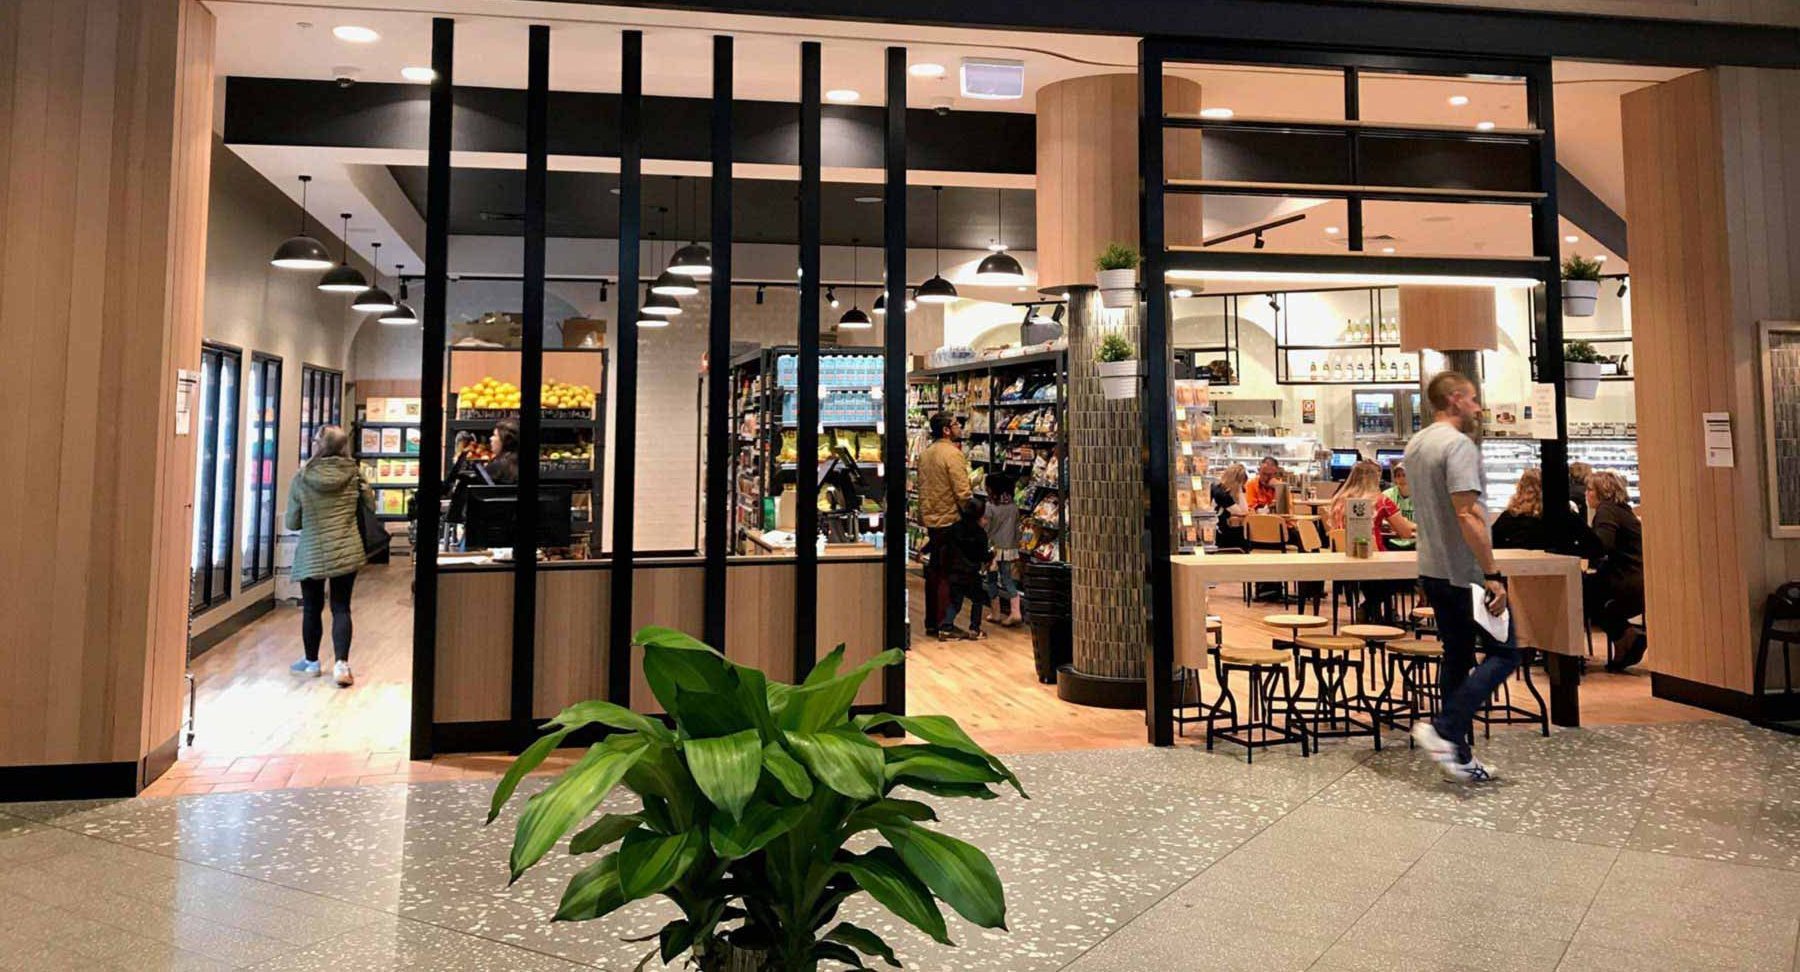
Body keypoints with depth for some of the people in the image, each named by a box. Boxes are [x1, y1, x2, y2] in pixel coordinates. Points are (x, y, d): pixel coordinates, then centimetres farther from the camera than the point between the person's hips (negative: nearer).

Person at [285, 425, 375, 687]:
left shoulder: (301, 478, -7)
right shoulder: (353, 473, -4)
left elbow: (292, 523, -1)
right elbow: (370, 506, 7)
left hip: (312, 555, -1)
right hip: (347, 552, 1)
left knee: (312, 609, 14)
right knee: (341, 609, 6)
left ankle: (311, 663, 28)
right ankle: (342, 664, -5)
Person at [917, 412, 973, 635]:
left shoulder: (925, 453, 10)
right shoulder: (953, 453, -16)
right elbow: (963, 492, -19)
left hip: (931, 520, 8)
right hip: (950, 520, -8)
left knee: (934, 571, 15)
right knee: (947, 574, -1)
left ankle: (931, 622, 22)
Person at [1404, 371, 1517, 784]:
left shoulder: (1415, 445, 12)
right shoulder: (1459, 445, -17)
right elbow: (1467, 515, -24)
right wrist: (1493, 575, -23)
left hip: (1432, 571, 9)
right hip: (1465, 573, -9)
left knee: (1457, 658, 13)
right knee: (1504, 653, 2)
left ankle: (1459, 756, 17)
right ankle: (1443, 729, -8)